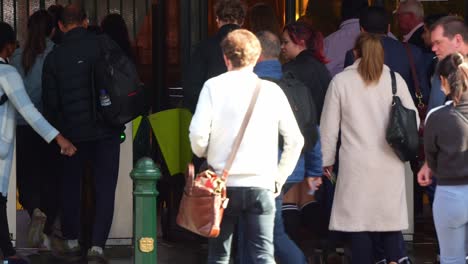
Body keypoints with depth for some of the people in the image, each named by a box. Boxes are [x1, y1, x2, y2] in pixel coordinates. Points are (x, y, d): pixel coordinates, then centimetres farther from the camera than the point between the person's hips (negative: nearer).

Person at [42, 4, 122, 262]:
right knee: (105, 188, 3)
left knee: (71, 185, 18)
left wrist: (57, 131, 16)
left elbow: (50, 103, 0)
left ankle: (71, 241, 22)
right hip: (108, 130, -1)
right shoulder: (105, 45, -5)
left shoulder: (54, 57, -3)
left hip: (74, 132, 1)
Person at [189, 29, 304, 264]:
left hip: (223, 183, 0)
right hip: (261, 185, 1)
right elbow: (295, 140, 5)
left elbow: (198, 134, -10)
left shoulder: (213, 86, -2)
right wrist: (280, 176, 14)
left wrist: (203, 156, 11)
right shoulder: (272, 90, 3)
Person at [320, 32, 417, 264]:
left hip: (356, 165, -1)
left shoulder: (341, 81, -1)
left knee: (359, 220, 3)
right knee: (389, 216, 9)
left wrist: (327, 160, 13)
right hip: (389, 164, 1)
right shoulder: (395, 80, 1)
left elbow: (329, 126, 2)